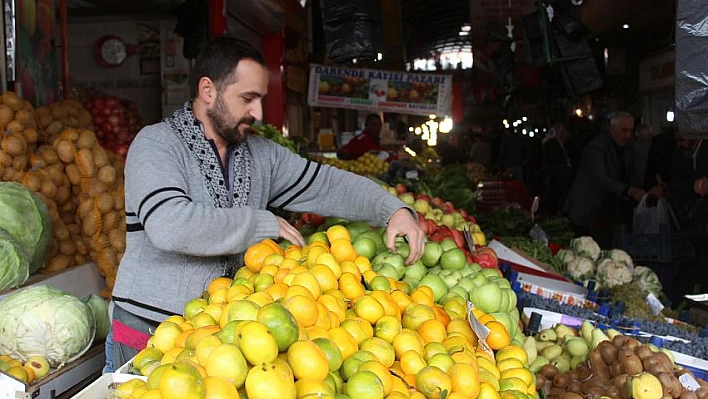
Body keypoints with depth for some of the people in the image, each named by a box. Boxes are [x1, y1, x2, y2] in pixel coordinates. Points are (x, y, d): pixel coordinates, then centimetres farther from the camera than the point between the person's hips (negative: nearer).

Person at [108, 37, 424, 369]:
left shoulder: (261, 153, 7)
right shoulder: (156, 144, -12)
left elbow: (328, 183, 8)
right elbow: (170, 226, -28)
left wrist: (393, 210, -8)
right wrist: (264, 224, -20)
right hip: (151, 331, -5)